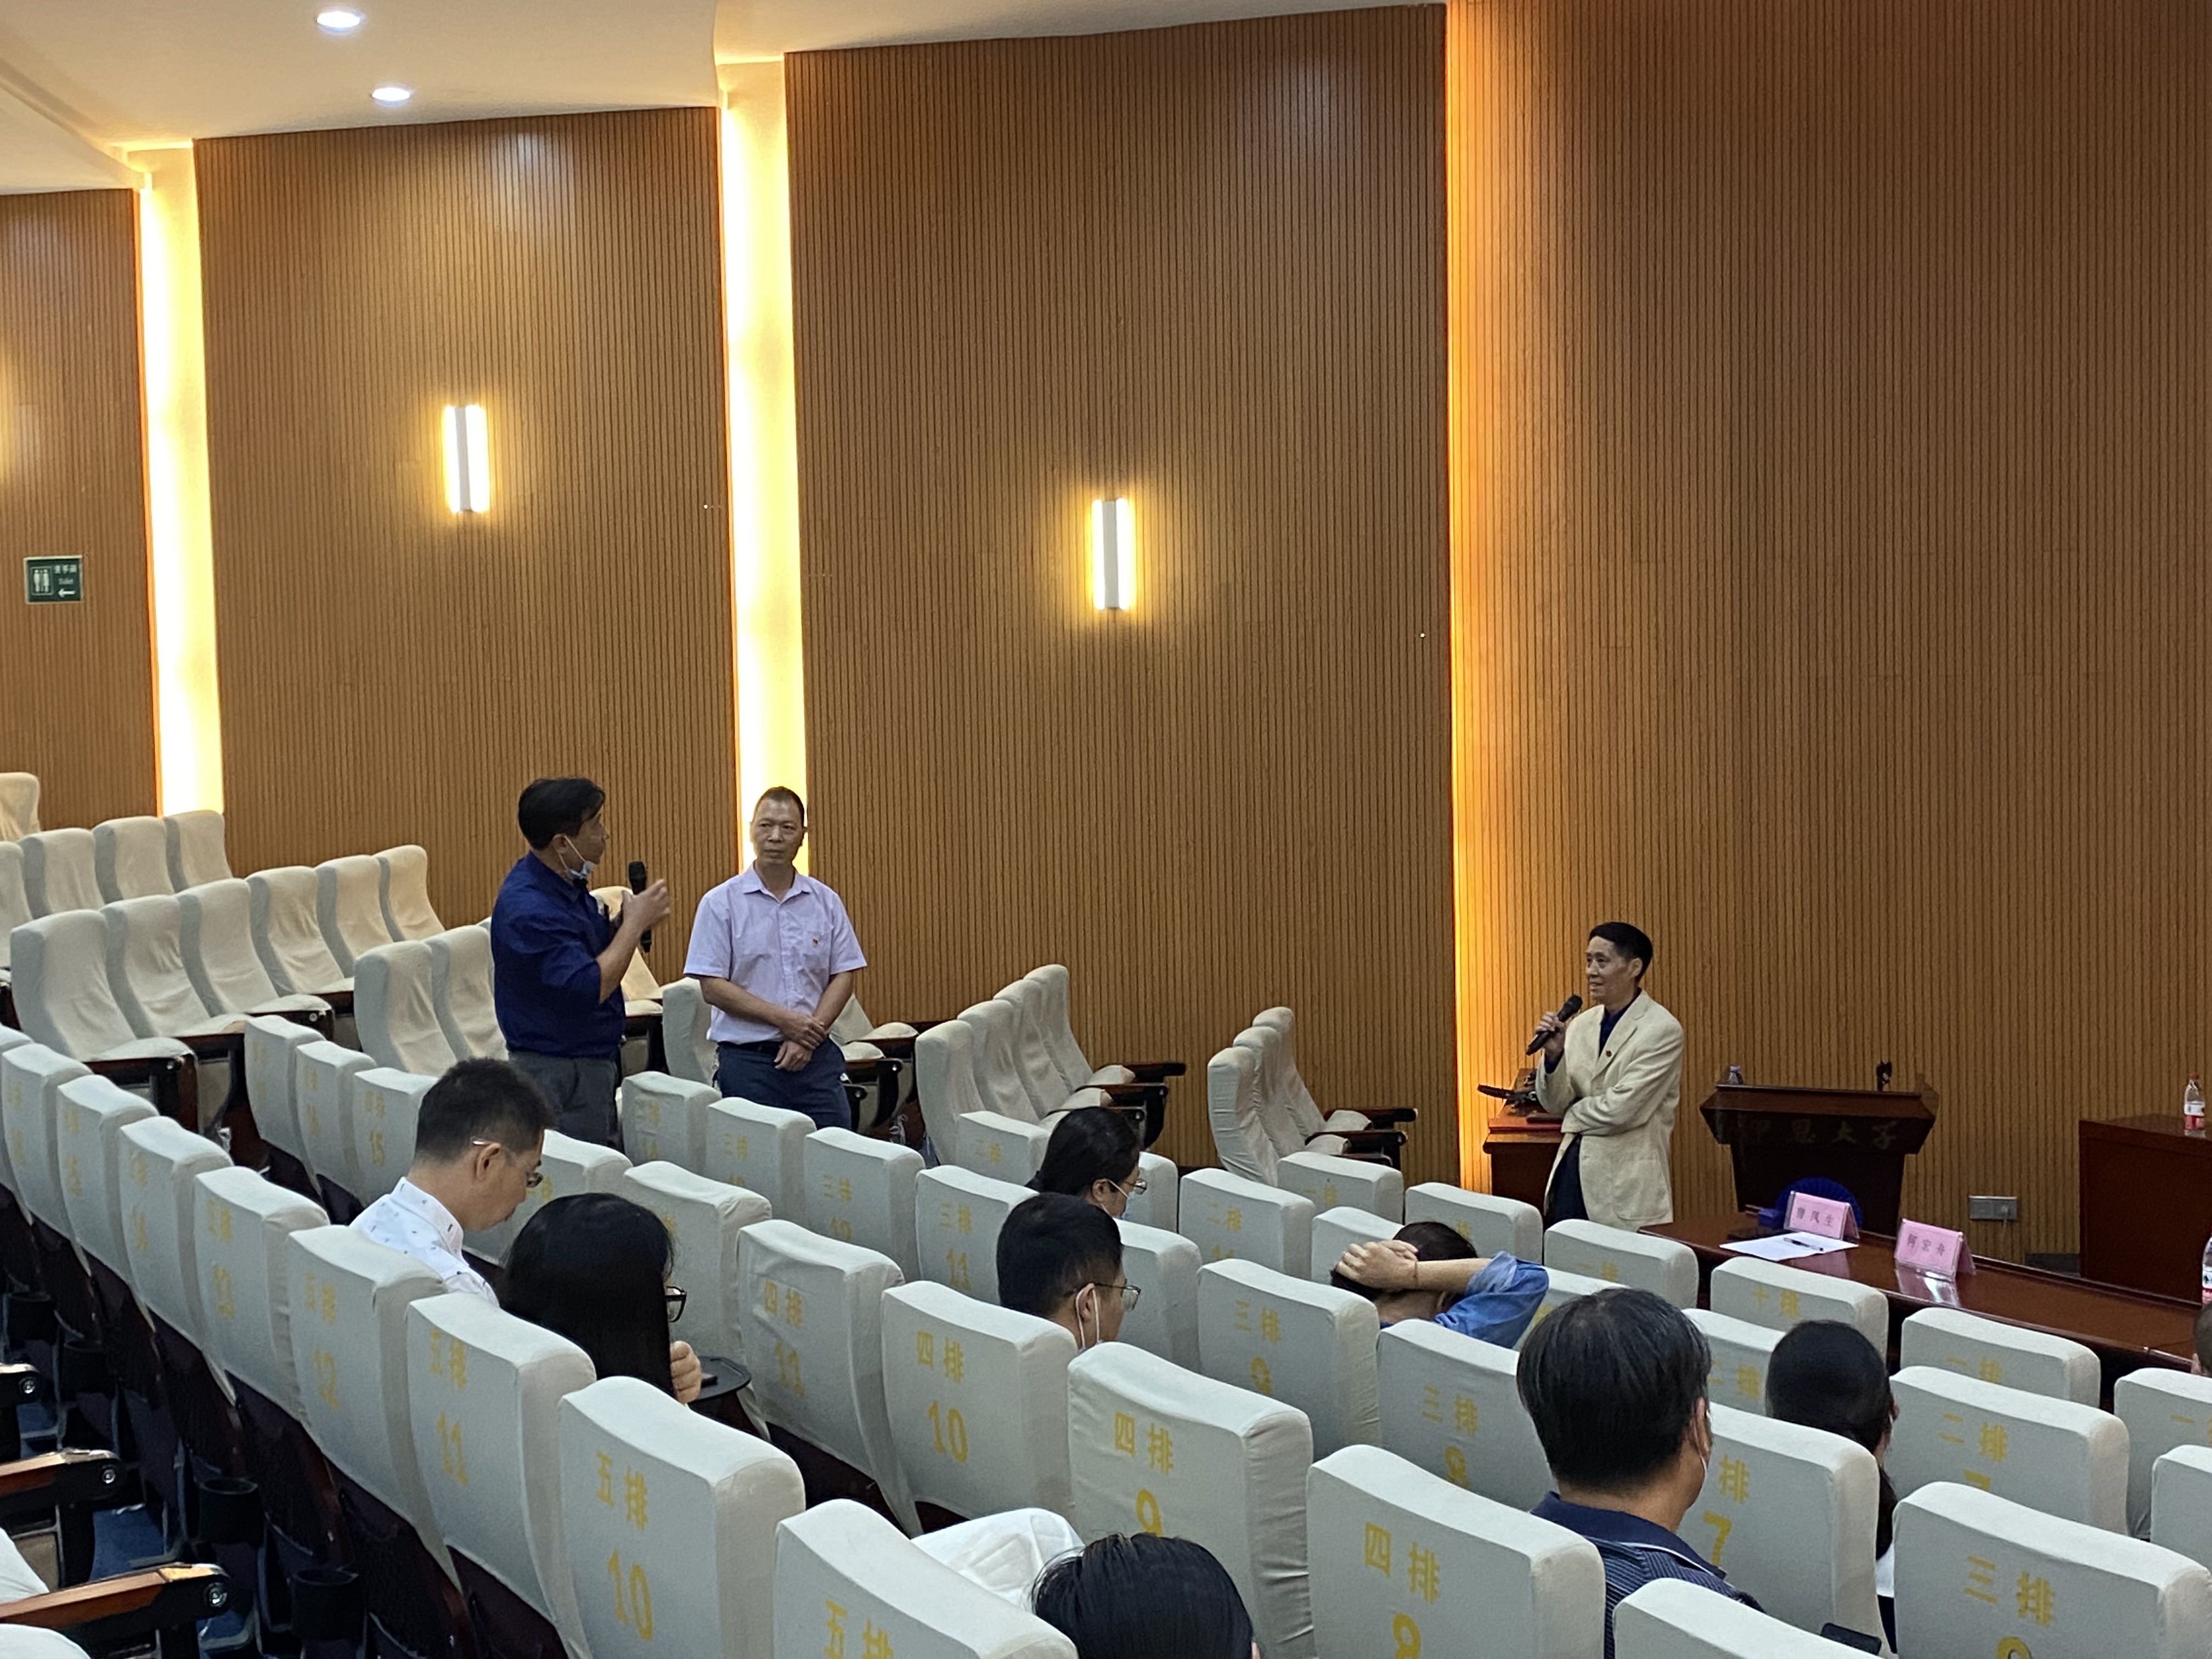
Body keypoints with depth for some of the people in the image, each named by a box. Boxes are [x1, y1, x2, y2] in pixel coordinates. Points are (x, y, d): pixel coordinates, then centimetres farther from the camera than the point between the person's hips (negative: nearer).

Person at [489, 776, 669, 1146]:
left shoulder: (566, 882, 6)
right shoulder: (528, 909, -25)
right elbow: (590, 987, -27)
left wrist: (629, 923, -2)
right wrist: (634, 924, -17)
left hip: (592, 1058, 10)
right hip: (560, 1070, -10)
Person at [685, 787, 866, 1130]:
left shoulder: (826, 902, 9)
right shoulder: (721, 904, -1)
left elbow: (843, 976, 7)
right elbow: (713, 987, -6)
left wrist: (810, 1032, -9)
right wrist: (784, 1020, -12)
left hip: (816, 1059, 3)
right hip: (747, 1060, -2)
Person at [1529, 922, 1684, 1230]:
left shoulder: (1662, 1030, -10)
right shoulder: (1581, 1025, 10)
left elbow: (1622, 1109, -16)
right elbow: (1553, 1103, 10)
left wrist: (1573, 1116, 1)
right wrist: (1554, 1054, -8)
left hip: (1626, 1184, -6)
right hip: (1572, 1169, 6)